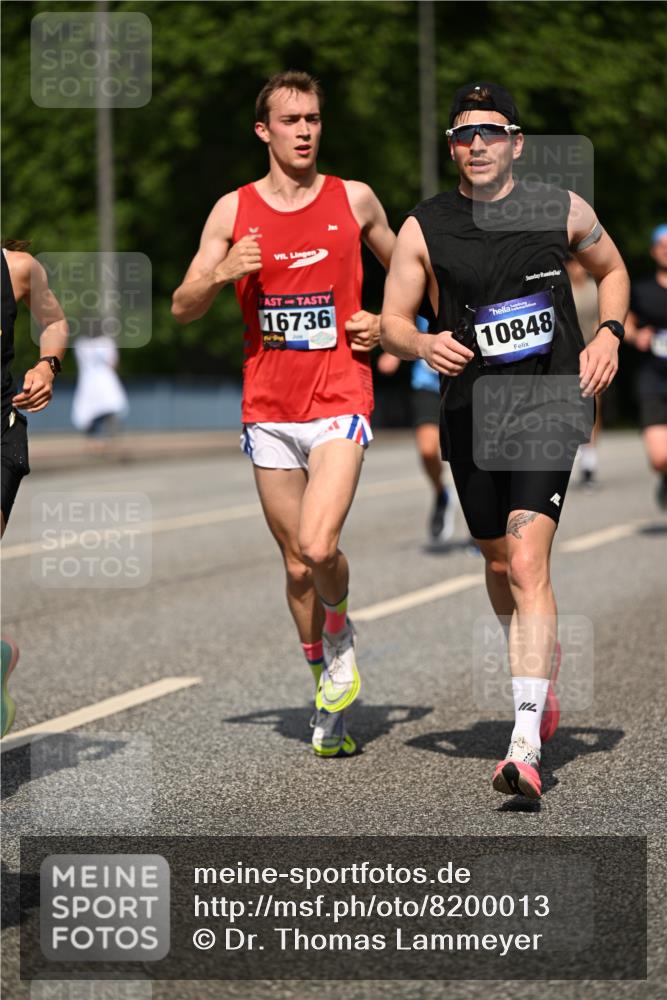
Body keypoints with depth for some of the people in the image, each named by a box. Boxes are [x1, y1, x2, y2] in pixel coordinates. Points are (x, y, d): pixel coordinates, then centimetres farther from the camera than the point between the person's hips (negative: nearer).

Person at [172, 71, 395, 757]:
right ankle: (327, 694, 24)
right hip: (268, 409, 2)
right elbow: (183, 309, 5)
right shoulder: (234, 210, 4)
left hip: (340, 403, -2)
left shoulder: (354, 200, 4)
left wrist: (384, 324, 3)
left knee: (318, 546, -20)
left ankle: (341, 639, 12)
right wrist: (222, 274, -14)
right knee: (297, 565, 7)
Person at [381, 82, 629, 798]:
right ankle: (539, 679, 45)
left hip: (549, 400, -3)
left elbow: (611, 269, 20)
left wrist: (608, 335, 3)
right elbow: (392, 322, 5)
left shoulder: (562, 210, 2)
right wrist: (423, 345, -17)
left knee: (527, 563, -17)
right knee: (498, 561, 15)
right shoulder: (423, 228, 1)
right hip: (471, 409, 3)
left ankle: (527, 745, -24)